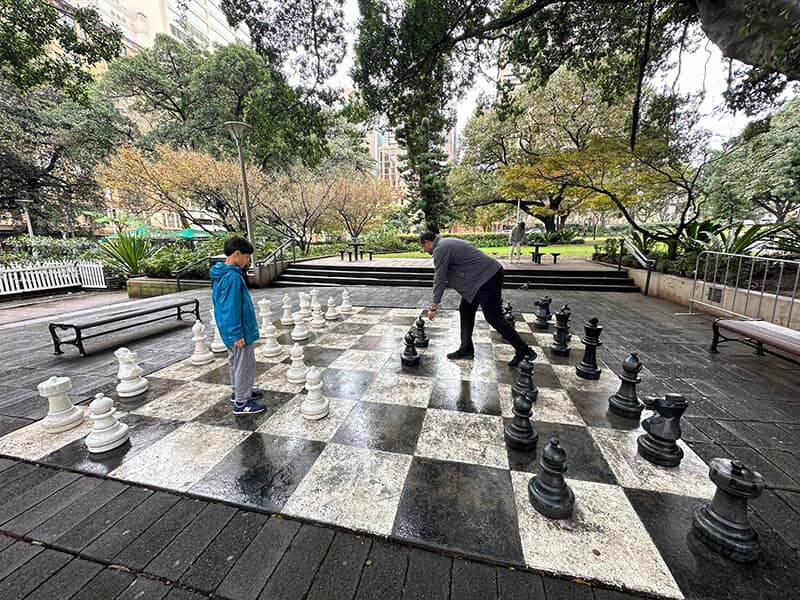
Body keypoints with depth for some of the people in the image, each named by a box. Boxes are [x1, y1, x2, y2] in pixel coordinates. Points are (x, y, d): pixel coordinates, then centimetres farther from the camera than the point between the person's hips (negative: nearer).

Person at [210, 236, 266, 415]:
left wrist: (234, 331, 19)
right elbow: (232, 309, -24)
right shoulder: (233, 277, -24)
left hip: (229, 330, 10)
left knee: (235, 362, 22)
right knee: (244, 365, 2)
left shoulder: (220, 274, 7)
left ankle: (239, 391, 38)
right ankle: (241, 403, 13)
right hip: (240, 331, -10)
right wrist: (237, 334, -19)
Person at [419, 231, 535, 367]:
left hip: (487, 278, -10)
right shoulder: (446, 243, 19)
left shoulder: (440, 249, -12)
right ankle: (466, 349, 20)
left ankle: (523, 350, 9)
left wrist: (434, 307, -7)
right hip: (486, 275, 10)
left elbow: (439, 279, -14)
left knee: (494, 318, -3)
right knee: (465, 310, 13)